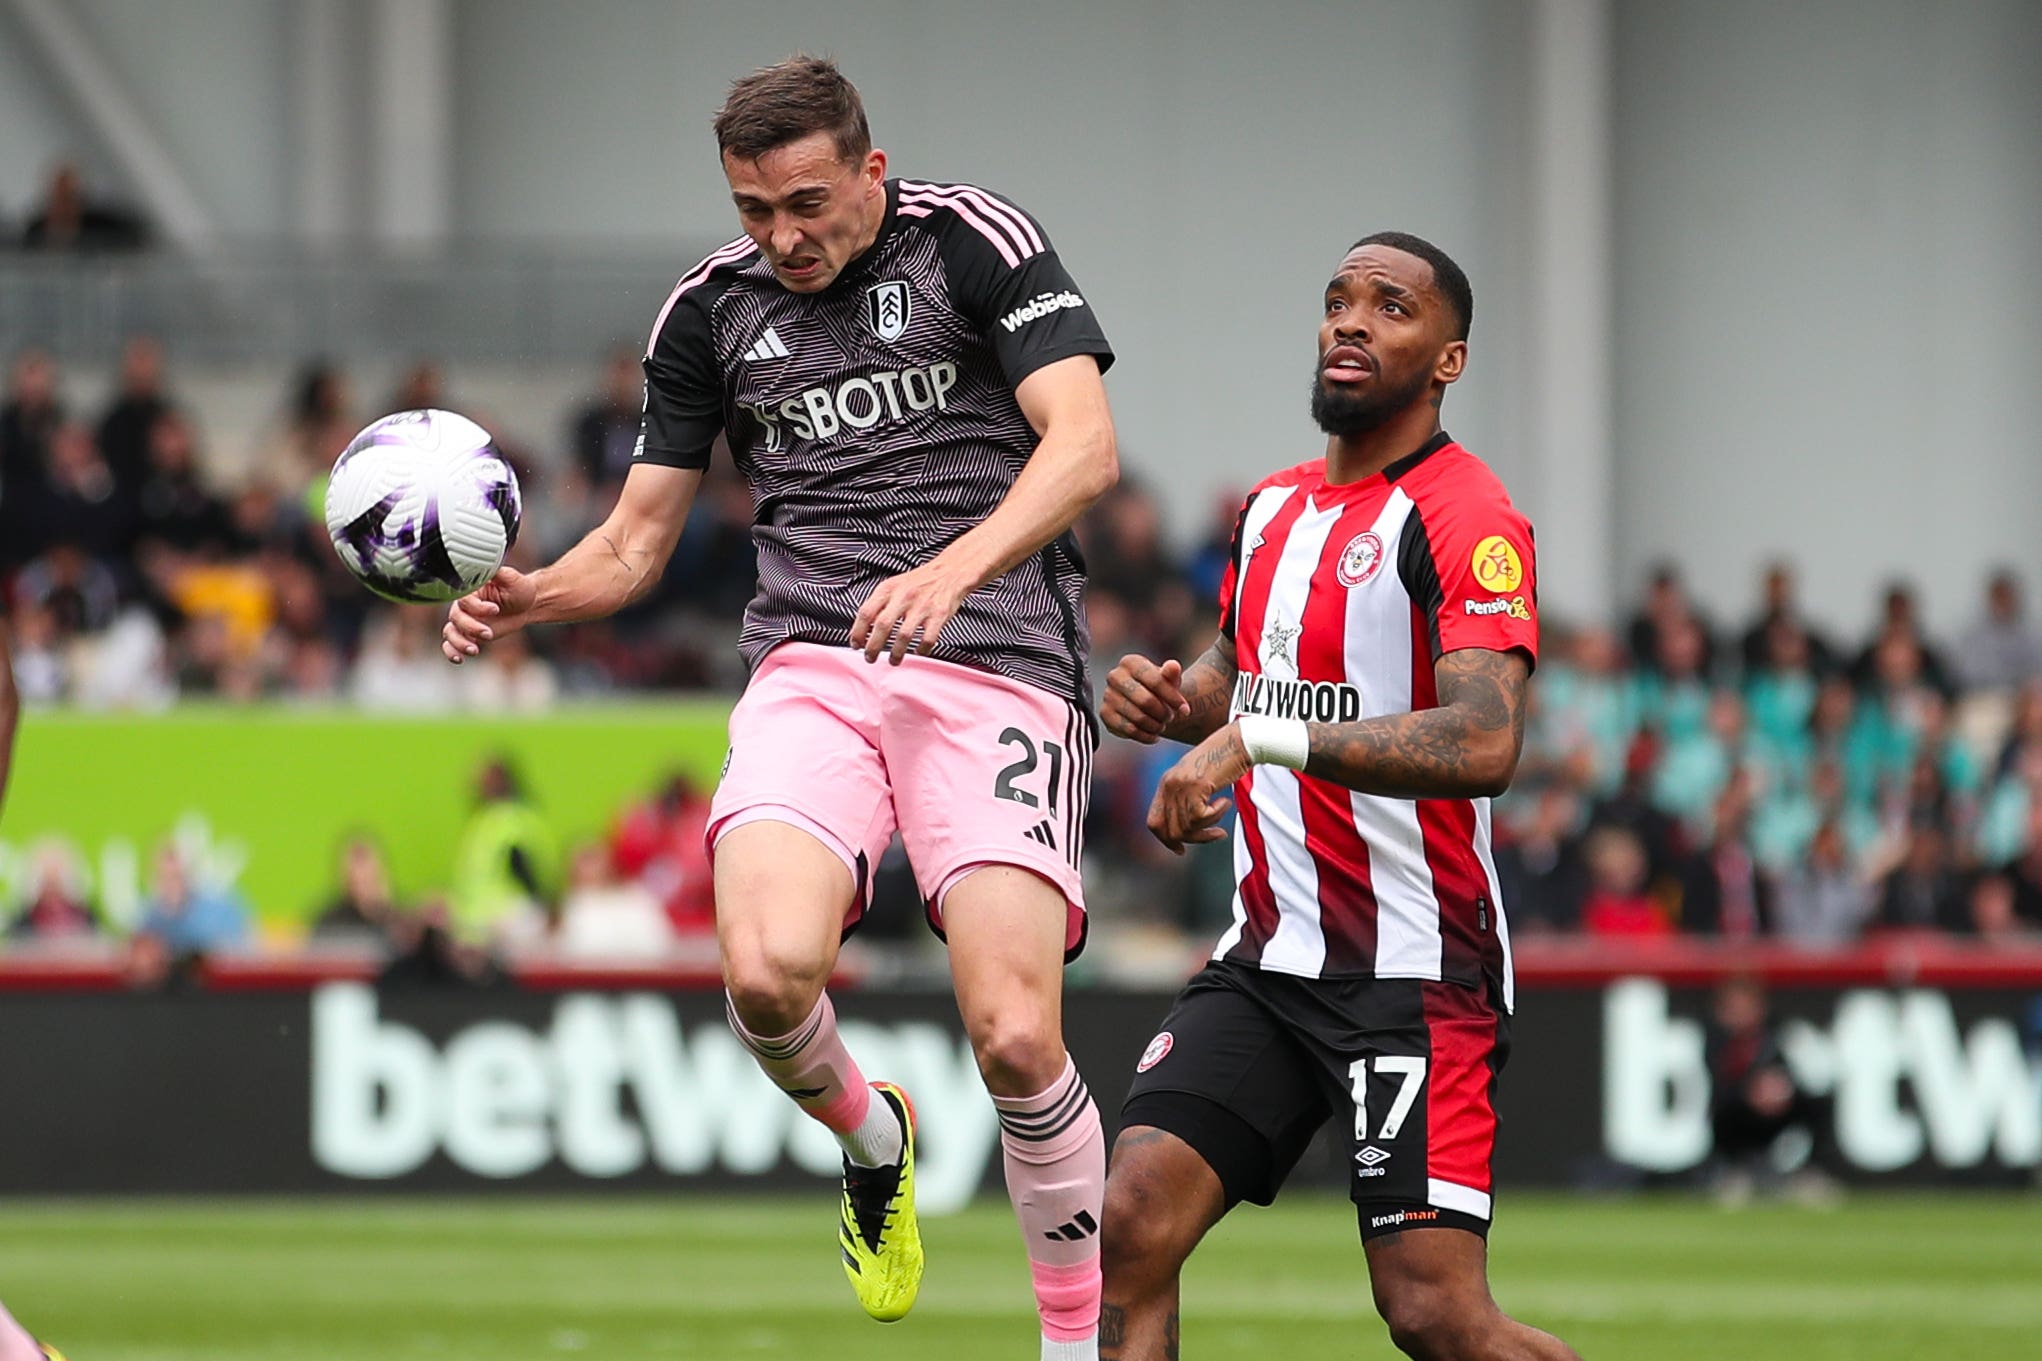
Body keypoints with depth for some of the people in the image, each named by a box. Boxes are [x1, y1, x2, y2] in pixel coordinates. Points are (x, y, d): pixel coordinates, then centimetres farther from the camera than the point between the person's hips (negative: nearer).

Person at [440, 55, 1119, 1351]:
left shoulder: (977, 243, -1)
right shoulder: (713, 308, 12)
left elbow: (1084, 444, -12)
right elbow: (639, 538, 18)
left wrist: (952, 570, -28)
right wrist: (528, 597, -4)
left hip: (996, 660, -3)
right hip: (811, 664, 3)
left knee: (1015, 1037, -17)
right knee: (769, 968, -25)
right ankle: (872, 1138, 10)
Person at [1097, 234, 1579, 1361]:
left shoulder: (1465, 520, -12)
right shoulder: (1271, 508, 14)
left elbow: (1485, 742, -27)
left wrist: (1263, 735, -32)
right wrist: (1173, 701, 8)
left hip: (1417, 973, -7)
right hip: (1267, 960, 7)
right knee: (1136, 1217, -10)